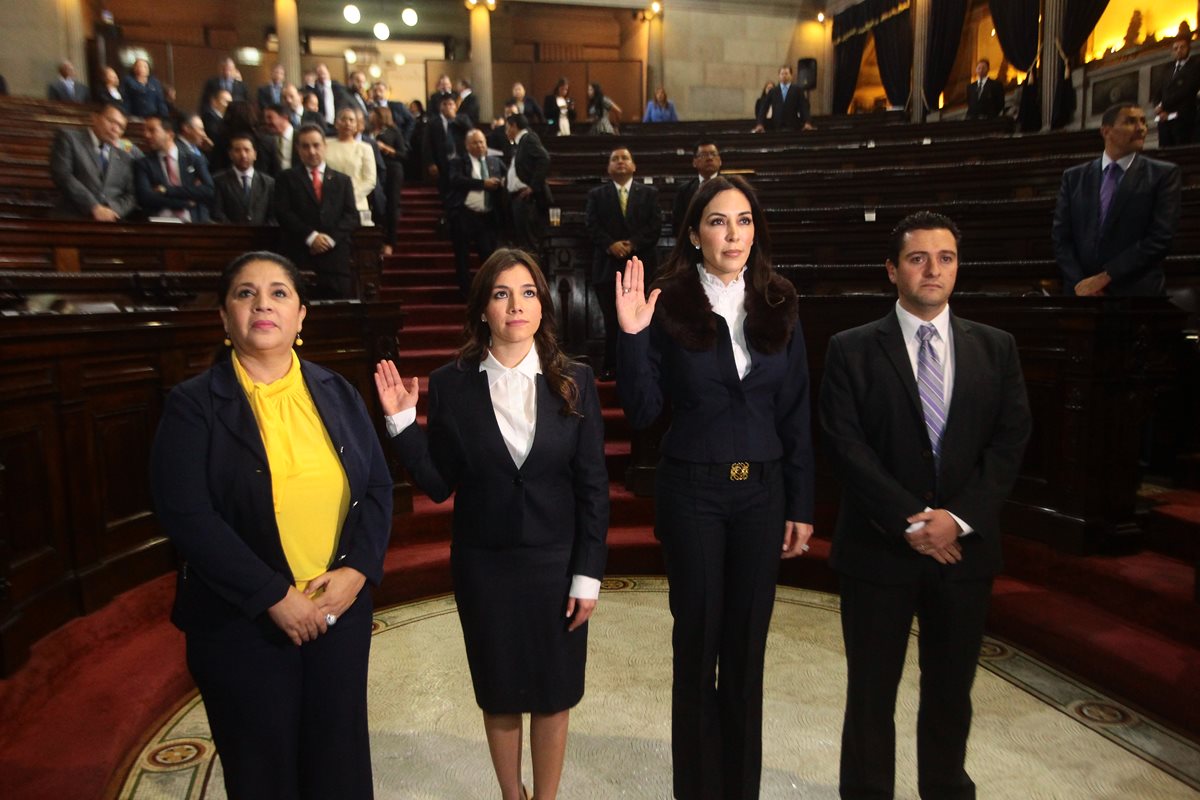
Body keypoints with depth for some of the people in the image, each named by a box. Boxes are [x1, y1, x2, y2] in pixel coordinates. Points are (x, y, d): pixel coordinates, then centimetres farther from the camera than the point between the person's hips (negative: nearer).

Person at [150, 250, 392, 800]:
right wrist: (273, 597, -18)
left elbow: (378, 488, 3)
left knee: (340, 756, 16)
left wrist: (358, 570, -11)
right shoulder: (193, 404, -6)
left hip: (342, 608, 3)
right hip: (241, 621, -2)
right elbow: (186, 516, -15)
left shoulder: (337, 394, 4)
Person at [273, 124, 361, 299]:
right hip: (298, 257, -1)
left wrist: (331, 238, -8)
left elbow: (351, 216, 9)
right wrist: (311, 236, -11)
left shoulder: (343, 180, 20)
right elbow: (283, 212, 3)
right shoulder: (286, 178, 15)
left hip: (336, 256, 2)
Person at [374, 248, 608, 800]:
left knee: (553, 693, 16)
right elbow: (438, 485, -4)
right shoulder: (450, 386, -7)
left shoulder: (574, 382, -7)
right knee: (499, 694, 18)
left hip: (556, 565, 0)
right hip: (483, 567, 0)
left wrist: (587, 576, -6)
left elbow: (593, 487, -5)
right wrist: (401, 421, -15)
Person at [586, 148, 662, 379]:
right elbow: (592, 226, 2)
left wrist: (633, 244, -12)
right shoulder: (597, 194, 13)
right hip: (608, 265, 0)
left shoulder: (649, 193, 13)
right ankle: (611, 367, 7)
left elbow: (655, 225, 1)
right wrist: (611, 245, -14)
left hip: (641, 264, 0)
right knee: (612, 320, 1)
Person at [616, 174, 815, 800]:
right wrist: (632, 335, -21)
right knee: (696, 640, 10)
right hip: (692, 491, -2)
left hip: (761, 491, 3)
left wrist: (800, 506, 5)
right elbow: (642, 412, -9)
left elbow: (795, 414, 5)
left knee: (747, 642, 13)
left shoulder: (778, 307, 2)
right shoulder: (669, 306, -7)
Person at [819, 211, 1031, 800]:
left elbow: (1010, 441, 0)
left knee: (951, 687, 18)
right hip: (878, 546, -3)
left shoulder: (995, 348, 6)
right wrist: (910, 521, -16)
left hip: (966, 546, 3)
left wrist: (959, 518, -12)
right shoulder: (852, 350, -4)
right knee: (871, 691, 10)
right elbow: (846, 446, -10)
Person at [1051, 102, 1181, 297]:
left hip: (1136, 290, -1)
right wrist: (1079, 282, -12)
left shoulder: (1163, 174, 2)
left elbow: (1160, 237, -8)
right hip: (1081, 289, 2)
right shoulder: (1074, 177, 8)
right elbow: (1060, 236, 2)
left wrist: (1104, 278, -15)